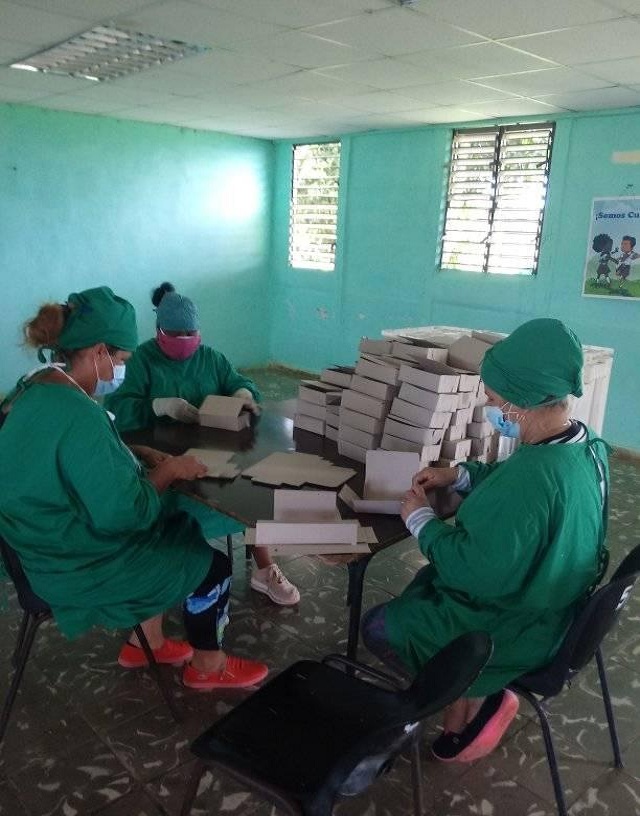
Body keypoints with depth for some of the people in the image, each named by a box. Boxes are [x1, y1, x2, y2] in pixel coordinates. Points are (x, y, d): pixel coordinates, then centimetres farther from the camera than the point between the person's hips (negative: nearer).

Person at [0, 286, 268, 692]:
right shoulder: (78, 417, -31)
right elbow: (123, 514, -29)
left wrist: (150, 465, 1)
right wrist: (166, 472, -14)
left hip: (56, 544, 10)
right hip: (78, 568, -9)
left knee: (181, 526, 21)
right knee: (212, 565, 5)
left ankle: (146, 642, 33)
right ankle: (207, 666, 28)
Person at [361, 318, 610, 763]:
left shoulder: (533, 476, -37)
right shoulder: (586, 446, -6)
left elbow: (475, 570, -30)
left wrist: (420, 519, -16)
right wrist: (459, 475, -1)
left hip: (515, 629, -9)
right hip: (550, 604, 9)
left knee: (379, 626, 6)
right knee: (425, 582, 28)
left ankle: (478, 697, 14)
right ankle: (466, 705, 23)